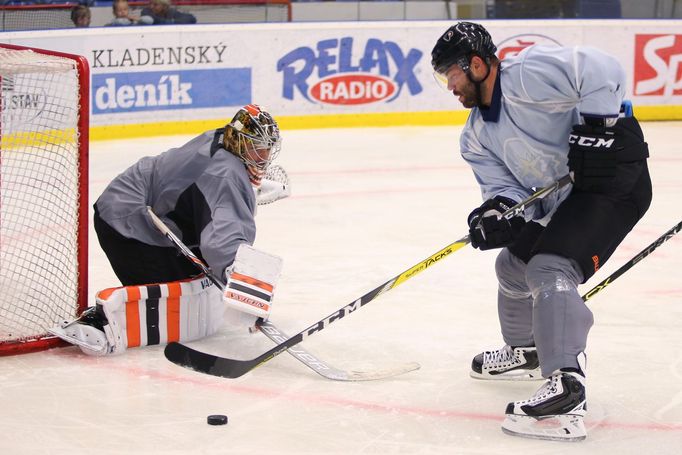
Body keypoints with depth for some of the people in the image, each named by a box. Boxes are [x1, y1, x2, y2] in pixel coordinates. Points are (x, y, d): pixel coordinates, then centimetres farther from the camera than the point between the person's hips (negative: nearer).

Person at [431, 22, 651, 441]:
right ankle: (527, 352, 47)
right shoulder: (478, 135, 9)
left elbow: (602, 71, -27)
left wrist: (596, 127, -28)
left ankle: (566, 392, -34)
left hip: (614, 178, -11)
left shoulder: (528, 75, -20)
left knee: (549, 267, -25)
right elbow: (505, 184, 2)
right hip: (561, 200, 11)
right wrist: (499, 209, -20)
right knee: (514, 263, 22)